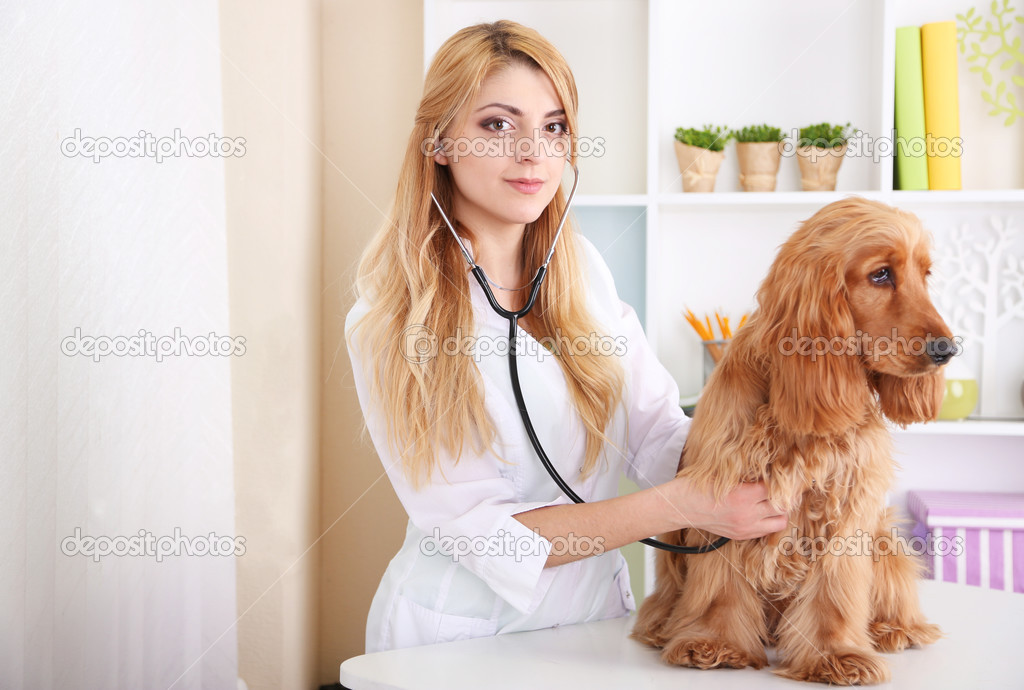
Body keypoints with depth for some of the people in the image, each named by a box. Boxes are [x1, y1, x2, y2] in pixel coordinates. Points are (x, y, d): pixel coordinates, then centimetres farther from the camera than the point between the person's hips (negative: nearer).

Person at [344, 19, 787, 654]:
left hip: (597, 611, 3)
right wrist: (680, 505, -25)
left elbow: (657, 437, -1)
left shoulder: (582, 269, 2)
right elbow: (474, 527, -19)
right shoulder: (389, 322, -15)